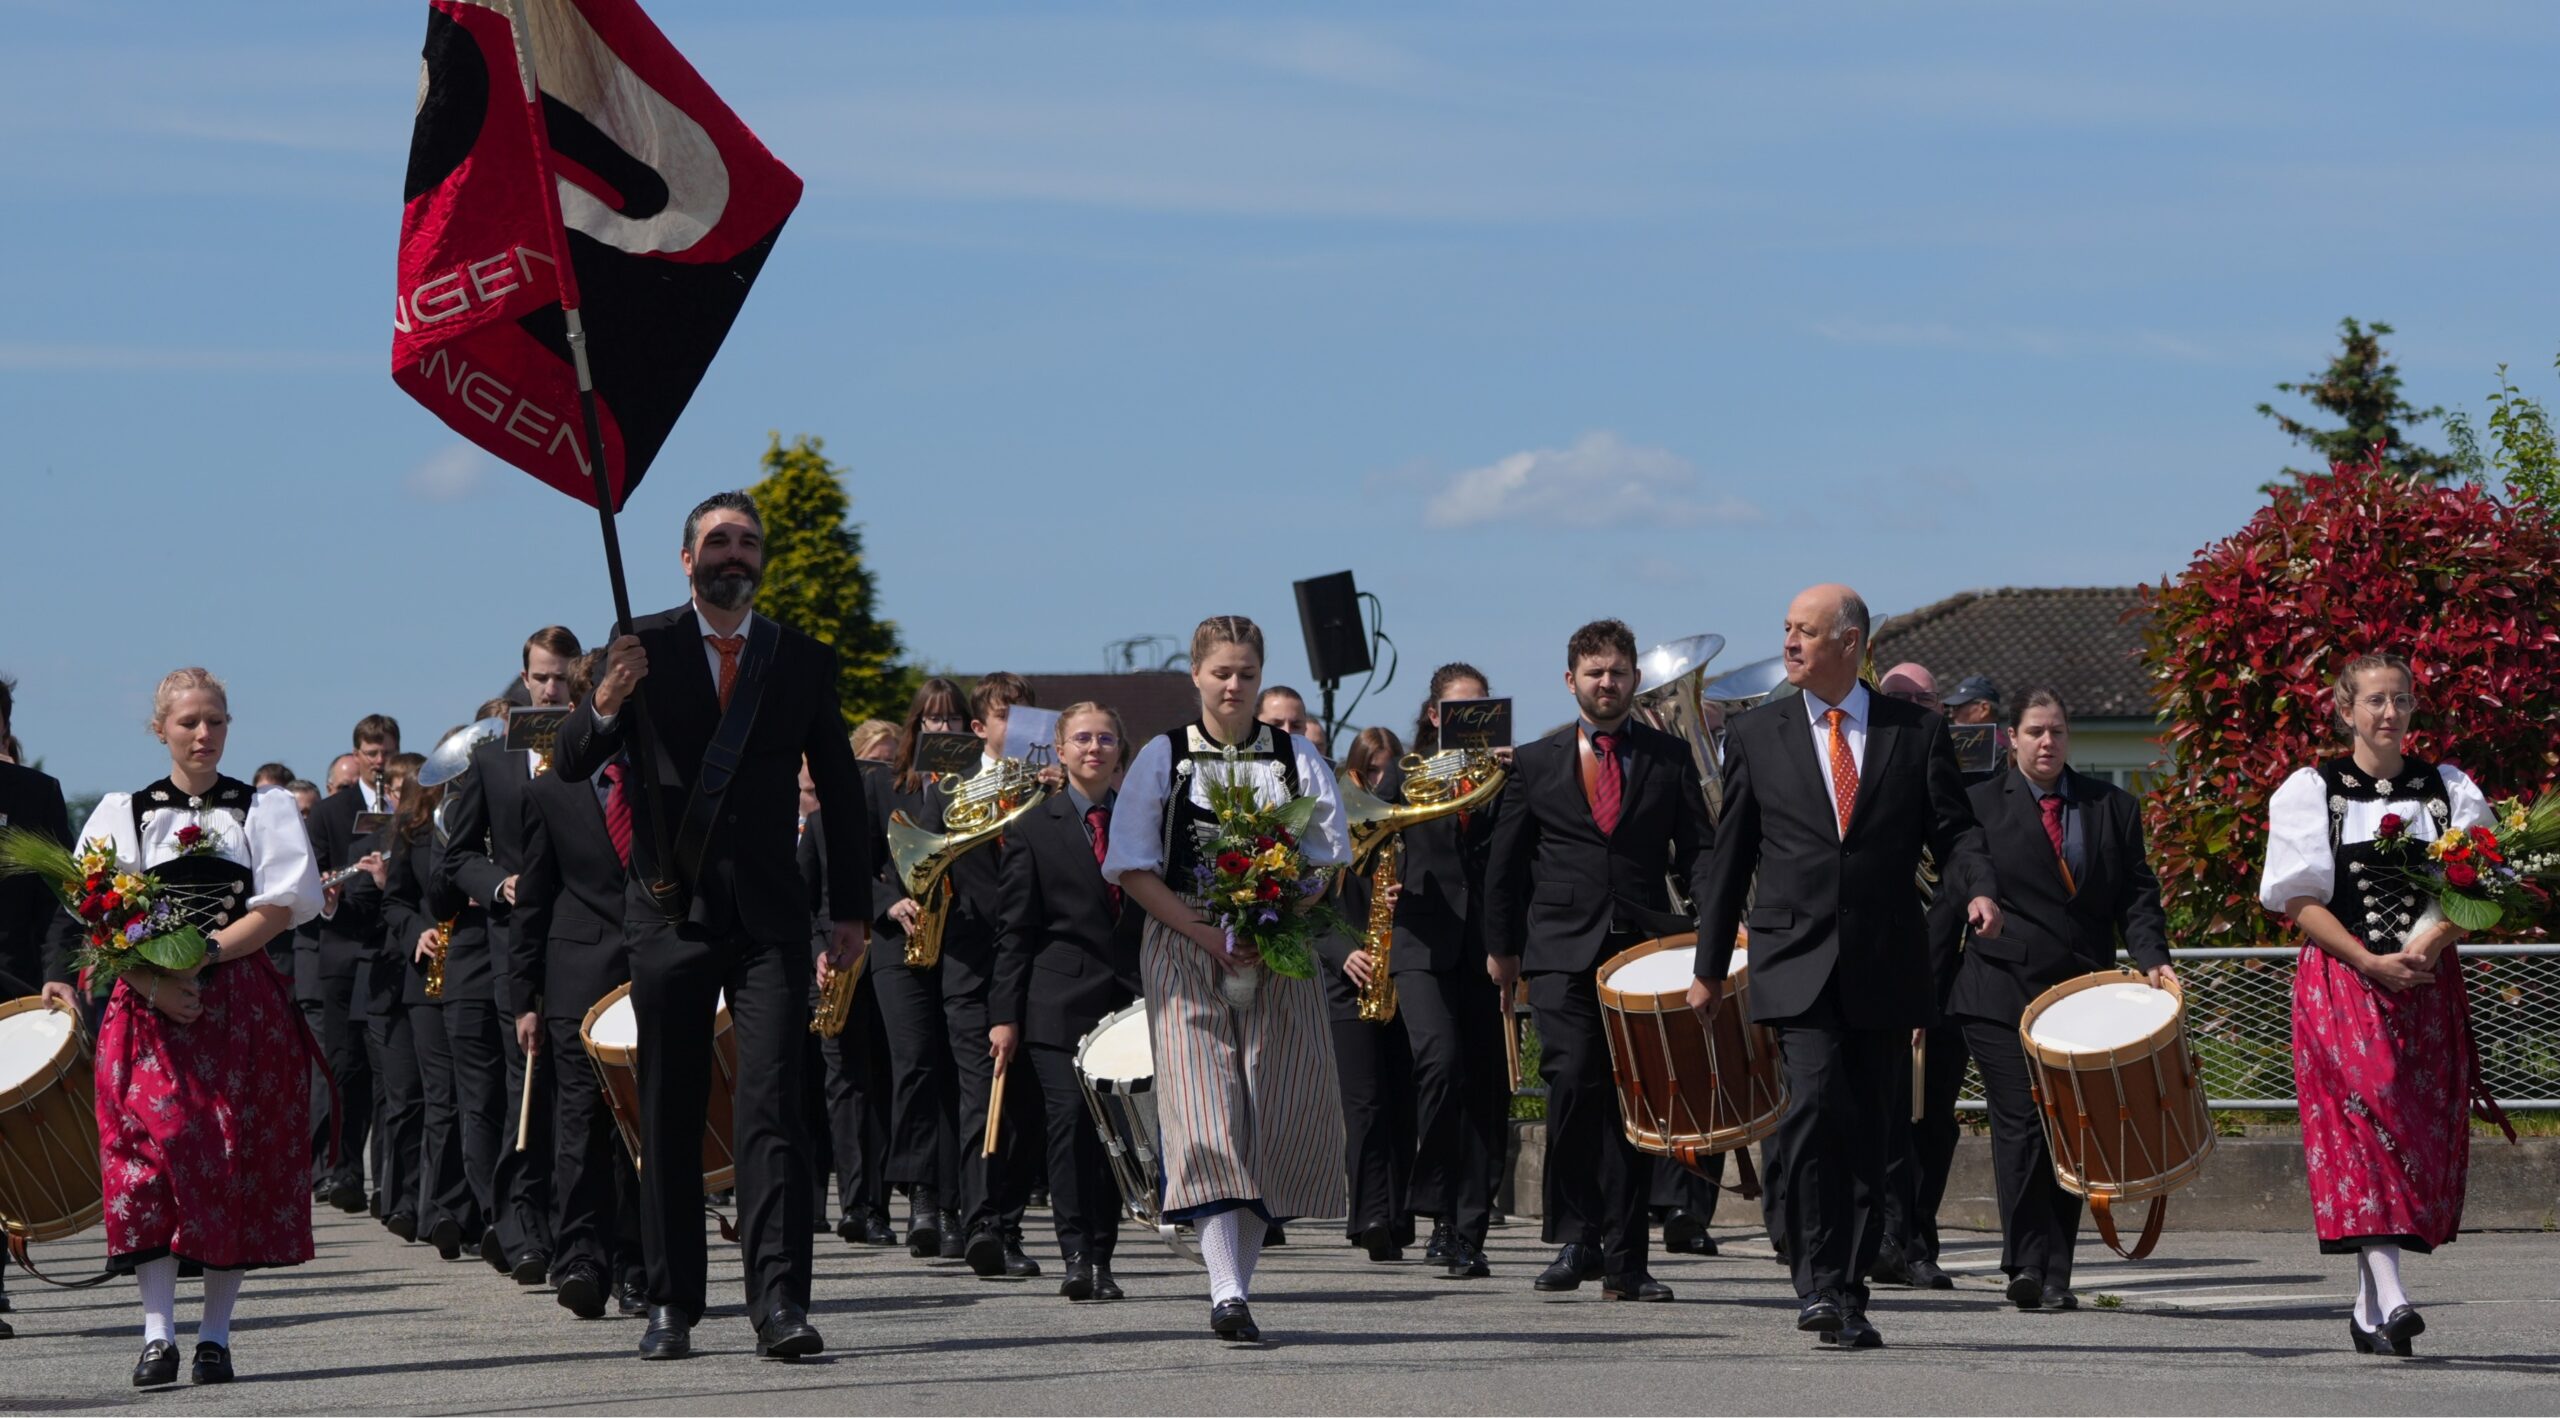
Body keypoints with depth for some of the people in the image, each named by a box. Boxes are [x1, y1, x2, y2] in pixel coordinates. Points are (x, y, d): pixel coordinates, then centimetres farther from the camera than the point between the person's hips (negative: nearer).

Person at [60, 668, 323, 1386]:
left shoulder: (265, 809, 10)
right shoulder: (123, 813, 10)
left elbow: (281, 908, -1)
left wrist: (202, 957, -13)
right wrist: (154, 982, -13)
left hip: (242, 1007, 0)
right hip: (148, 1006, 0)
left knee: (236, 1161, -3)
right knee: (153, 1151, -12)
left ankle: (215, 1332, 3)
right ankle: (158, 1332, -13)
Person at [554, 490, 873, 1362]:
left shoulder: (804, 660, 9)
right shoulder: (645, 646, 5)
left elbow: (842, 794, 15)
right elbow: (572, 765, -3)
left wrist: (851, 912, 10)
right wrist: (606, 700, -24)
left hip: (767, 915, 0)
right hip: (669, 912, 0)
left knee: (773, 1102, -12)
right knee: (669, 1116, 5)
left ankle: (778, 1301, -17)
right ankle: (671, 1304, 12)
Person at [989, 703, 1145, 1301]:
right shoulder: (1034, 829, 5)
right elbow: (1014, 930, 3)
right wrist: (1004, 1013, -4)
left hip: (1130, 999, 3)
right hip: (1060, 1000, -3)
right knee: (1071, 1117, -14)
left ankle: (1102, 1257, 7)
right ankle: (1077, 1254, -16)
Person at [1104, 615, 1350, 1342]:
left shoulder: (1297, 758, 9)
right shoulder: (1162, 758, 4)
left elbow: (1330, 860, 7)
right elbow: (1133, 868, 0)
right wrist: (1205, 934, -13)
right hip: (1187, 955, -2)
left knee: (1281, 1118, -2)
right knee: (1206, 1118, -13)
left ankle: (1242, 1268, 14)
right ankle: (1227, 1293, -21)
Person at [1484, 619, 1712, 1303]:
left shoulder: (1670, 759, 10)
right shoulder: (1536, 764, 10)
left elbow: (1697, 849, 7)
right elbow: (1505, 862, 15)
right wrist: (1501, 947, 12)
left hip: (1646, 946, 1)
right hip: (1562, 951, -1)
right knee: (1574, 1083, -17)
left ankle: (1624, 1259, 3)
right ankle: (1576, 1238, -7)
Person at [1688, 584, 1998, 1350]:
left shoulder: (1917, 731, 7)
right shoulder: (1757, 735, 8)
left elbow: (1952, 828, 5)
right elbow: (1731, 855, 11)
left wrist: (1977, 889, -17)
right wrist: (1709, 968, 11)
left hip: (1883, 966, 1)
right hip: (1797, 962, -1)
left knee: (1866, 1130, 4)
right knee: (1814, 1100, -20)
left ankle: (1849, 1292, 13)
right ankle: (1817, 1283, -16)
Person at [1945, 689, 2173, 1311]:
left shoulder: (2111, 806, 14)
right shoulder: (1979, 806, 6)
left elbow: (2137, 893, 11)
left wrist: (2151, 958, -6)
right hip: (2002, 995, -3)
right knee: (2022, 1124, -11)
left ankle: (2055, 1276, 5)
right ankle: (2029, 1265, -12)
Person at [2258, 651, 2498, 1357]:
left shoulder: (2450, 789, 12)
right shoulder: (2310, 791, 5)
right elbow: (2300, 901, -2)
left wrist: (2429, 947, -13)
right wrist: (2372, 963, -14)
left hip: (2430, 986, 3)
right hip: (2343, 982, -3)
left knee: (2424, 1134, 0)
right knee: (2365, 1120, -18)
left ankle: (2369, 1306, 9)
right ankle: (2390, 1298, -29)